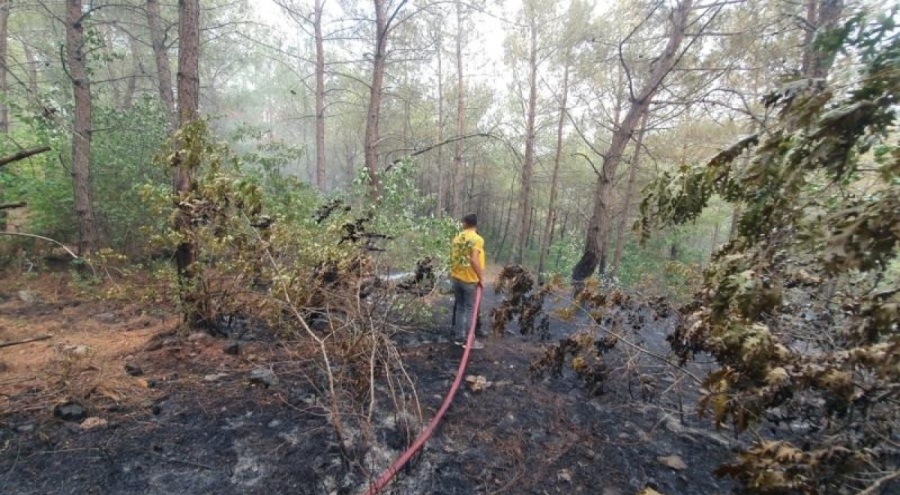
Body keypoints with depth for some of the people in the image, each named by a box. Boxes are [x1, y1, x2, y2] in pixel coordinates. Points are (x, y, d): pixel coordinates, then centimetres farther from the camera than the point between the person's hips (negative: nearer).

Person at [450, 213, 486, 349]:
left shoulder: (457, 238, 6)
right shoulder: (477, 239, -13)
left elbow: (453, 258, 10)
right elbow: (474, 260, -24)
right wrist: (481, 278, -16)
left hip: (456, 277, 6)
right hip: (470, 280, -6)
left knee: (460, 307, 16)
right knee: (470, 309, 4)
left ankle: (459, 335, 23)